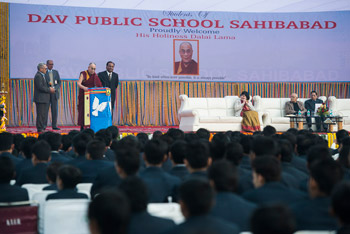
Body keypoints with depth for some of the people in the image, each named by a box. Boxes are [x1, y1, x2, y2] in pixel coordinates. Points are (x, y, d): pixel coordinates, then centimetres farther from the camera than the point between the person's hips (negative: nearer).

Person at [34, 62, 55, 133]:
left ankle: (43, 128, 17)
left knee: (44, 114, 12)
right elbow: (40, 87, -21)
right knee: (41, 114, -7)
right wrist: (49, 89, -13)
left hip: (44, 99, 11)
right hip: (40, 99, -11)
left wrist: (50, 89, 8)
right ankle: (40, 129, -4)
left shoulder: (42, 75, 19)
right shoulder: (38, 76, -14)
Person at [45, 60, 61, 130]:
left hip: (54, 93, 3)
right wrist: (48, 83, -17)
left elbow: (59, 83, 9)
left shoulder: (56, 72, 12)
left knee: (55, 110, 2)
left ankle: (54, 126, 7)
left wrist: (54, 88, -8)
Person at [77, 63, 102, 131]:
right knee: (82, 110, -6)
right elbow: (79, 83, -21)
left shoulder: (95, 75, 7)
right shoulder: (83, 74, -8)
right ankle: (82, 126, -1)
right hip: (83, 95, -4)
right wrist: (84, 87, -41)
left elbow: (99, 85, 6)